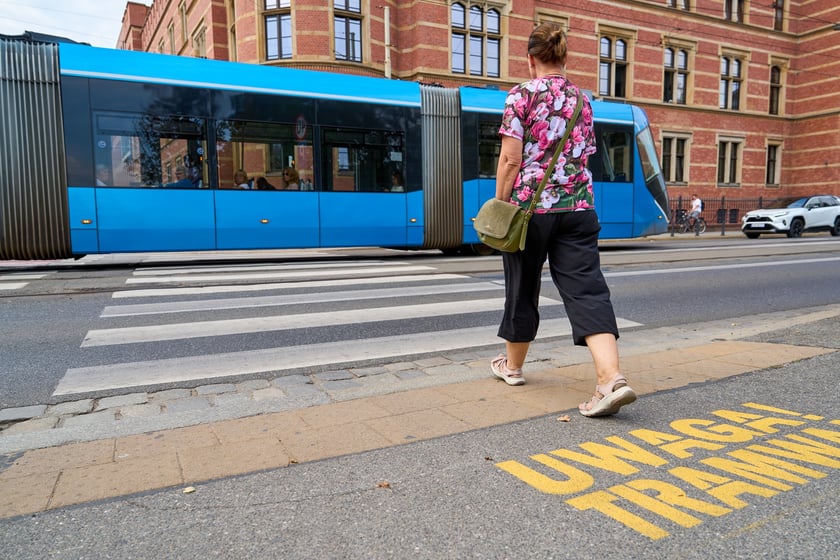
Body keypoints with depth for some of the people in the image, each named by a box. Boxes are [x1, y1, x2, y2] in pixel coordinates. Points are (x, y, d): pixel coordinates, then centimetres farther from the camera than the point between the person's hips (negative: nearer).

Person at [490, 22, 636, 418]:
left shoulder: (522, 95, -3)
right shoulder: (581, 99, 14)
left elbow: (511, 158, -11)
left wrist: (499, 205, -4)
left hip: (530, 206, -4)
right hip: (577, 207, 4)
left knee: (522, 287, 11)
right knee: (587, 289, -1)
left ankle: (512, 366, 29)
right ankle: (612, 377, -15)